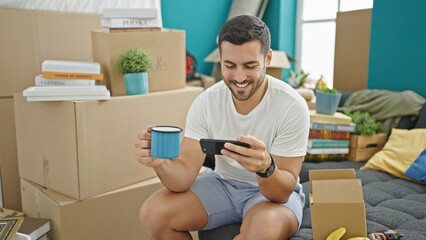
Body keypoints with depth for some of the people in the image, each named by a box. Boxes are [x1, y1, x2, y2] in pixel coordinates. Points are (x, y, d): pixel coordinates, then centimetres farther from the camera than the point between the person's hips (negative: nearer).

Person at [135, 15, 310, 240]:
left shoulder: (292, 107, -22)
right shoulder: (206, 102, -13)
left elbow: (283, 193, -21)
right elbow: (184, 175, -16)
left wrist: (266, 167, -44)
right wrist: (160, 162, -39)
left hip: (274, 191, -2)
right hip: (222, 182, 3)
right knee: (152, 213, -17)